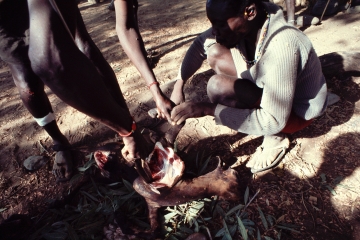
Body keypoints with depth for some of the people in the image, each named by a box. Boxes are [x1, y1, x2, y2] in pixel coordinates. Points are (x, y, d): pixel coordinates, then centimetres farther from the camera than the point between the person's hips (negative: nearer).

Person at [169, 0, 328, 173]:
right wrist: (178, 85, -10)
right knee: (214, 53, -3)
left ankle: (275, 137, -6)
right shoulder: (243, 24, -16)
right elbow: (199, 45, -2)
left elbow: (273, 121, -33)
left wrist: (207, 109, -34)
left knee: (218, 87, -29)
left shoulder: (280, 47, -37)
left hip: (297, 110, -7)